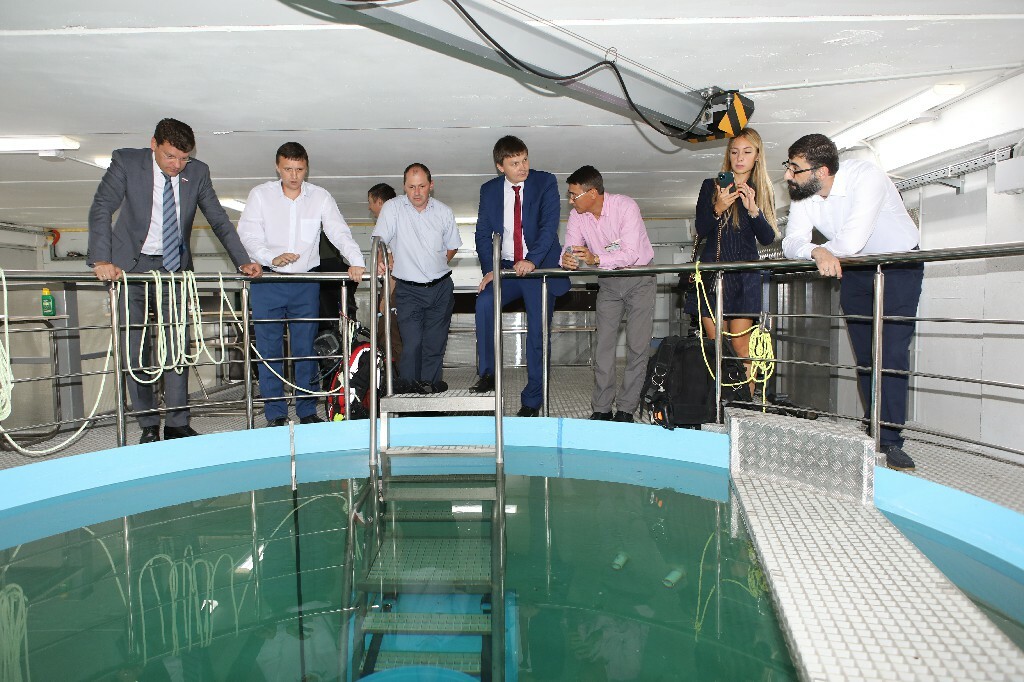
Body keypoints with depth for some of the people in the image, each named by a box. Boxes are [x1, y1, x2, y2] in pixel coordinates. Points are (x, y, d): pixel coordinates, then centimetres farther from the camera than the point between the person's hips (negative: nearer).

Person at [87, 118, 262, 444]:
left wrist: (243, 261, -10)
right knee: (135, 347, 0)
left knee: (177, 344, 0)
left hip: (175, 266, 2)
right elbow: (101, 209, -15)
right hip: (132, 265, -1)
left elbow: (218, 219, 0)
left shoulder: (197, 172, -3)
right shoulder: (126, 162, -9)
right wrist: (101, 260, -28)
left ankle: (177, 424, 8)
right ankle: (148, 426, 10)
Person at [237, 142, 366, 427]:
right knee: (269, 349, 2)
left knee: (306, 348, 4)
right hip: (267, 283, 0)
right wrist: (271, 258, -23)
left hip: (306, 283, 1)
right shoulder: (260, 194, 2)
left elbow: (339, 232, -4)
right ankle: (275, 414, 12)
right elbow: (247, 234, -5)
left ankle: (307, 411, 16)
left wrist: (356, 261, -22)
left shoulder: (320, 197, 3)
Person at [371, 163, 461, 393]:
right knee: (412, 342, -9)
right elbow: (379, 240, -5)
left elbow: (452, 247, 16)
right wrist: (380, 260, -24)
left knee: (436, 342, 6)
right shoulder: (392, 207, -2)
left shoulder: (444, 212, 5)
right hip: (408, 289, -2)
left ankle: (430, 383, 21)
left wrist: (437, 267, 5)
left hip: (441, 287, 3)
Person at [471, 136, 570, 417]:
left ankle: (532, 401, 11)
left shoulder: (545, 182, -4)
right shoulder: (489, 190, 5)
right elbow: (483, 234, 4)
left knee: (537, 336, -2)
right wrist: (489, 269, -13)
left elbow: (549, 225, -15)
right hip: (506, 267, 2)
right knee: (485, 301, -27)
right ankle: (487, 373, -13)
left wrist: (532, 260, -30)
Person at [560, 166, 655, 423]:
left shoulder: (626, 206, -22)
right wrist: (568, 260, -37)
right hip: (608, 283, 4)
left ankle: (626, 409, 3)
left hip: (639, 278, -4)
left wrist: (596, 259, -45)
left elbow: (631, 254, -31)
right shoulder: (577, 216, -7)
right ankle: (601, 409, 9)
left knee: (637, 346, -6)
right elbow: (572, 251, -12)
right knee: (603, 346, 2)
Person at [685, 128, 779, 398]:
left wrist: (753, 209, -16)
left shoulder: (763, 192, 9)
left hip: (745, 275, 0)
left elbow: (768, 238, 0)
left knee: (740, 341, -9)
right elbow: (700, 230, -1)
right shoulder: (711, 186, 7)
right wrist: (718, 209, -19)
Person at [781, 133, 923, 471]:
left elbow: (851, 242, -40)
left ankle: (890, 439, -7)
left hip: (898, 265, -5)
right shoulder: (802, 194, -12)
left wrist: (823, 252, -24)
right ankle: (874, 430, 19)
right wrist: (817, 252, -41)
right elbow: (792, 244, -21)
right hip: (853, 272, 6)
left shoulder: (866, 177, -30)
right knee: (864, 354, 8)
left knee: (892, 352, -13)